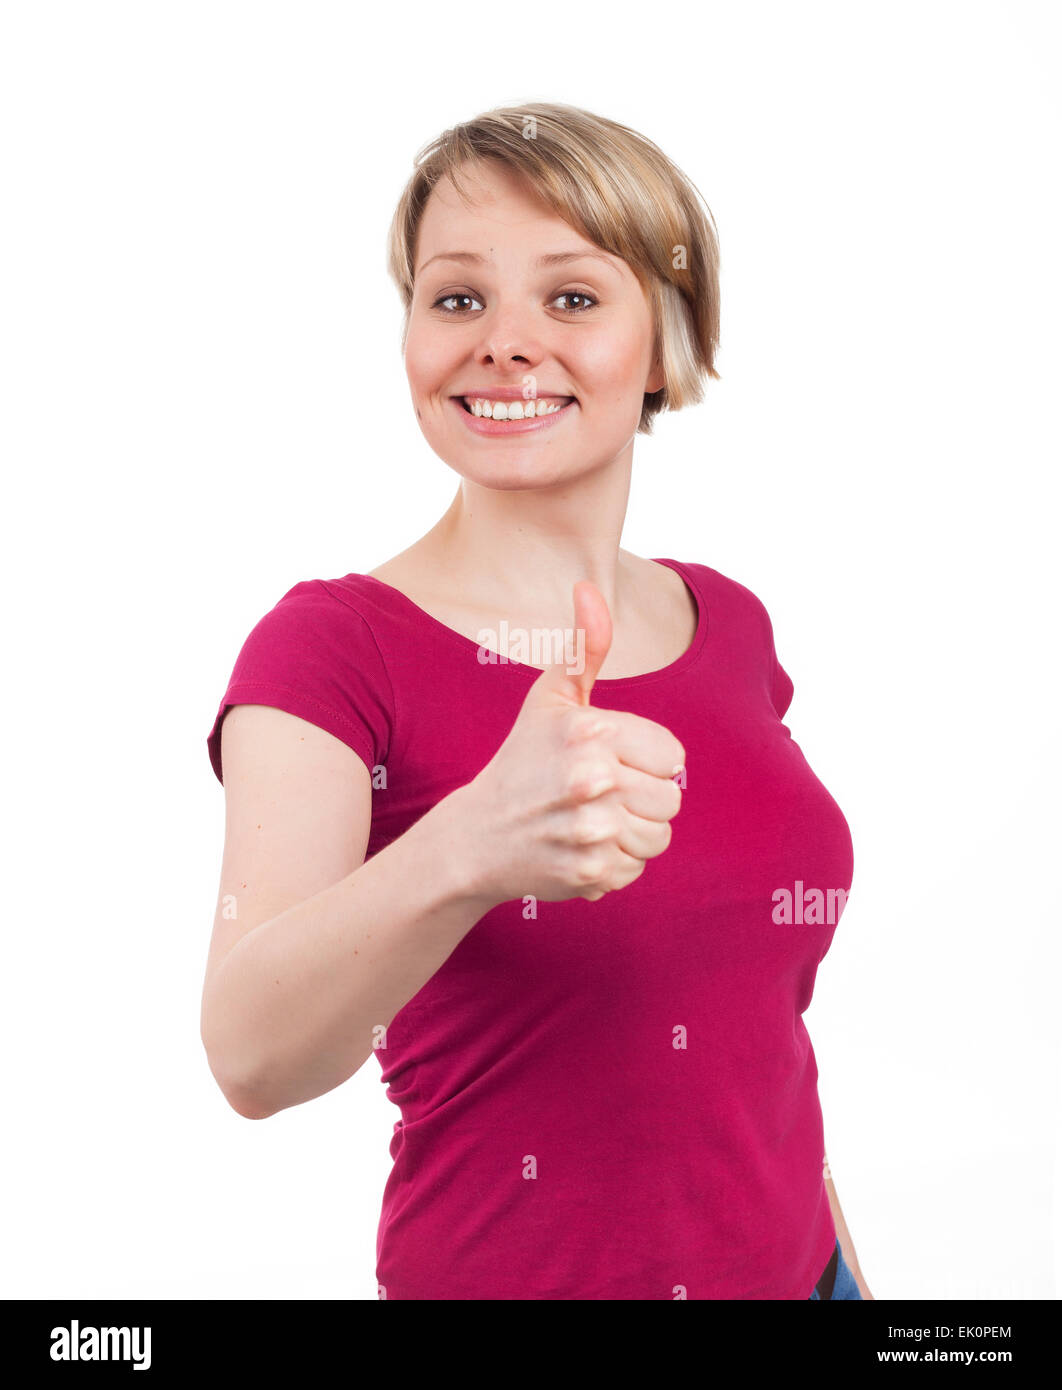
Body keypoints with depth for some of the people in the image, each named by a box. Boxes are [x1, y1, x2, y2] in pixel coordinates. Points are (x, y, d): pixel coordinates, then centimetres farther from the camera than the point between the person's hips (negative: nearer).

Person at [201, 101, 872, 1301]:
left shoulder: (731, 626, 0)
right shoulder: (332, 644, -15)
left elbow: (764, 998, 10)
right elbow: (251, 1056, -29)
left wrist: (837, 1257, 11)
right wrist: (468, 848, -46)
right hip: (499, 1269, -4)